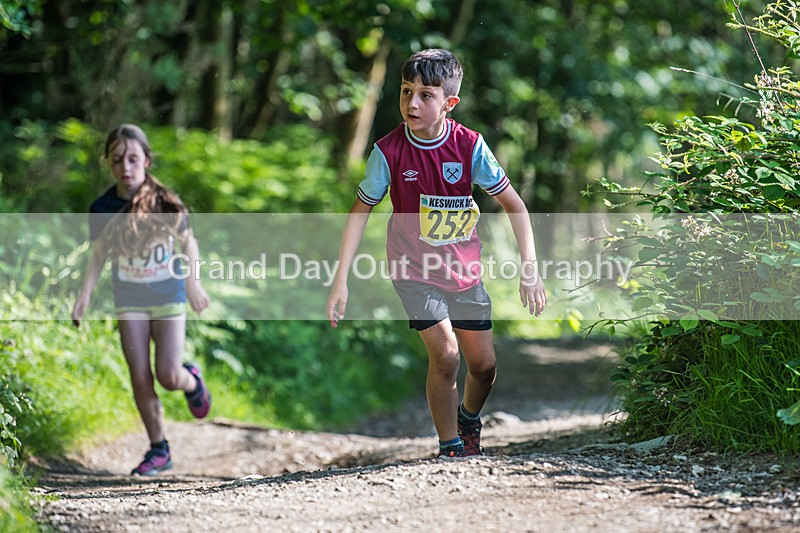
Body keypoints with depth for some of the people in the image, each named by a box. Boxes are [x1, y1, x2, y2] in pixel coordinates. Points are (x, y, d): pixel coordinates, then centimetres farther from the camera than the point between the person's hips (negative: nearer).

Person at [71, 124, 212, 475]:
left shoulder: (166, 202, -11)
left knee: (168, 376, -10)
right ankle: (158, 450, 12)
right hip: (129, 301, 2)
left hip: (168, 297, -2)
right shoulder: (102, 209, -7)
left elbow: (188, 241, 4)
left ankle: (192, 382, 29)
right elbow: (98, 255, 5)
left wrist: (193, 284, 7)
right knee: (140, 378, -2)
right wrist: (85, 295, -4)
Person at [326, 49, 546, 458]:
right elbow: (361, 210, -5)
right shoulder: (389, 151, -17)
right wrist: (341, 280, -8)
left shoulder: (469, 145, -15)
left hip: (464, 269, 2)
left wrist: (530, 268, -12)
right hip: (414, 270, -2)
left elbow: (512, 203, -6)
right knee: (445, 353, -19)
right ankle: (449, 445, -1)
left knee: (484, 366, 7)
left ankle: (469, 419, 40)